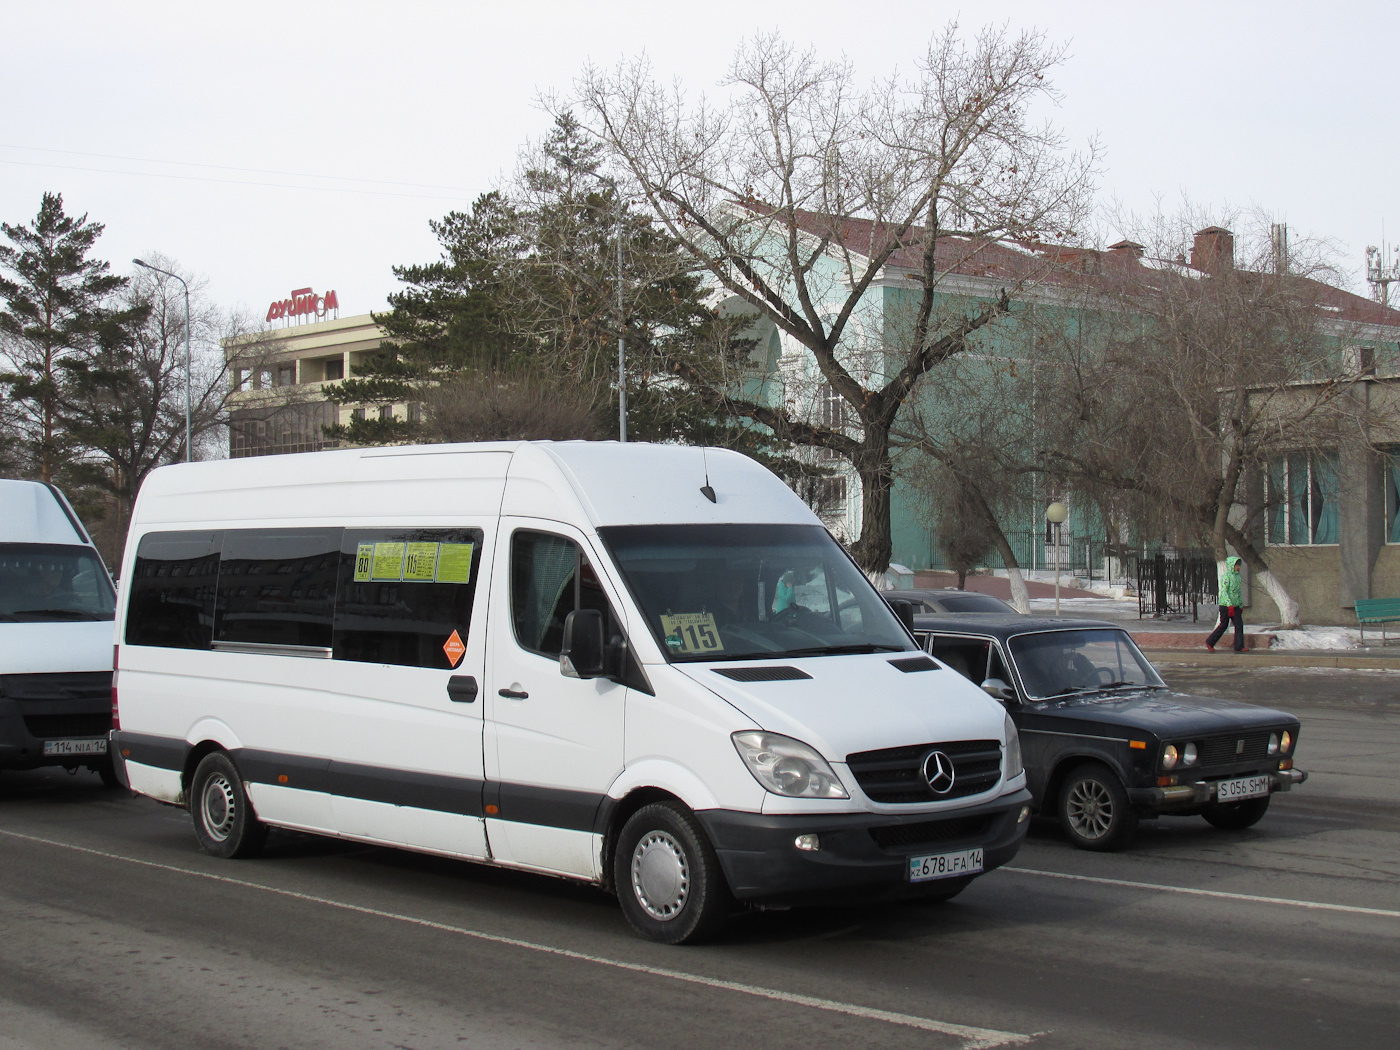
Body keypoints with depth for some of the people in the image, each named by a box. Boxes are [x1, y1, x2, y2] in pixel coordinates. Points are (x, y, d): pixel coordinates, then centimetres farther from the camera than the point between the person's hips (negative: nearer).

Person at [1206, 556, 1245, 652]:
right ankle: (1209, 642, 13)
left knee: (1239, 625, -2)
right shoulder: (1226, 576, -11)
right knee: (1223, 625, 0)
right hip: (1226, 605, -7)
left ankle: (1239, 647, -2)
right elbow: (1224, 591, -18)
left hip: (1235, 606, 7)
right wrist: (1229, 605, -26)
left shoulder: (1237, 576, 13)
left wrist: (1241, 606, 21)